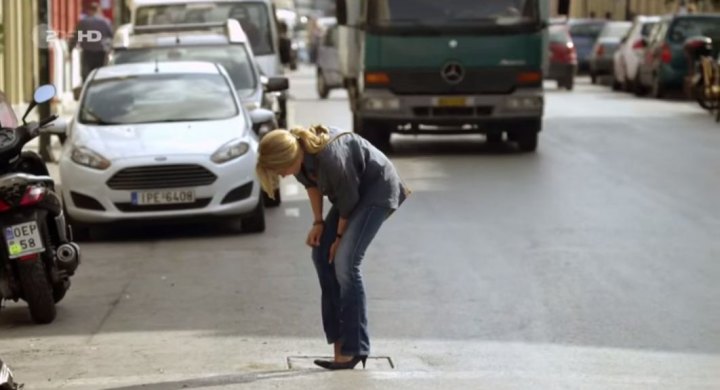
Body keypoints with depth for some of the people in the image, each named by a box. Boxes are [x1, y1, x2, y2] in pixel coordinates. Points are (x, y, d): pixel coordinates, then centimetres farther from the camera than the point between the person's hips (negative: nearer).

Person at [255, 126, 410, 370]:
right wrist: (318, 223, 3)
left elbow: (348, 200, -22)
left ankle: (353, 349, -12)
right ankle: (339, 339, 8)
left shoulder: (331, 157, -37)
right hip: (352, 190, 9)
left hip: (377, 189, -9)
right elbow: (311, 183, 7)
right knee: (321, 254, 1)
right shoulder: (299, 152, -14)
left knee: (345, 262, -16)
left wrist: (340, 237, -9)